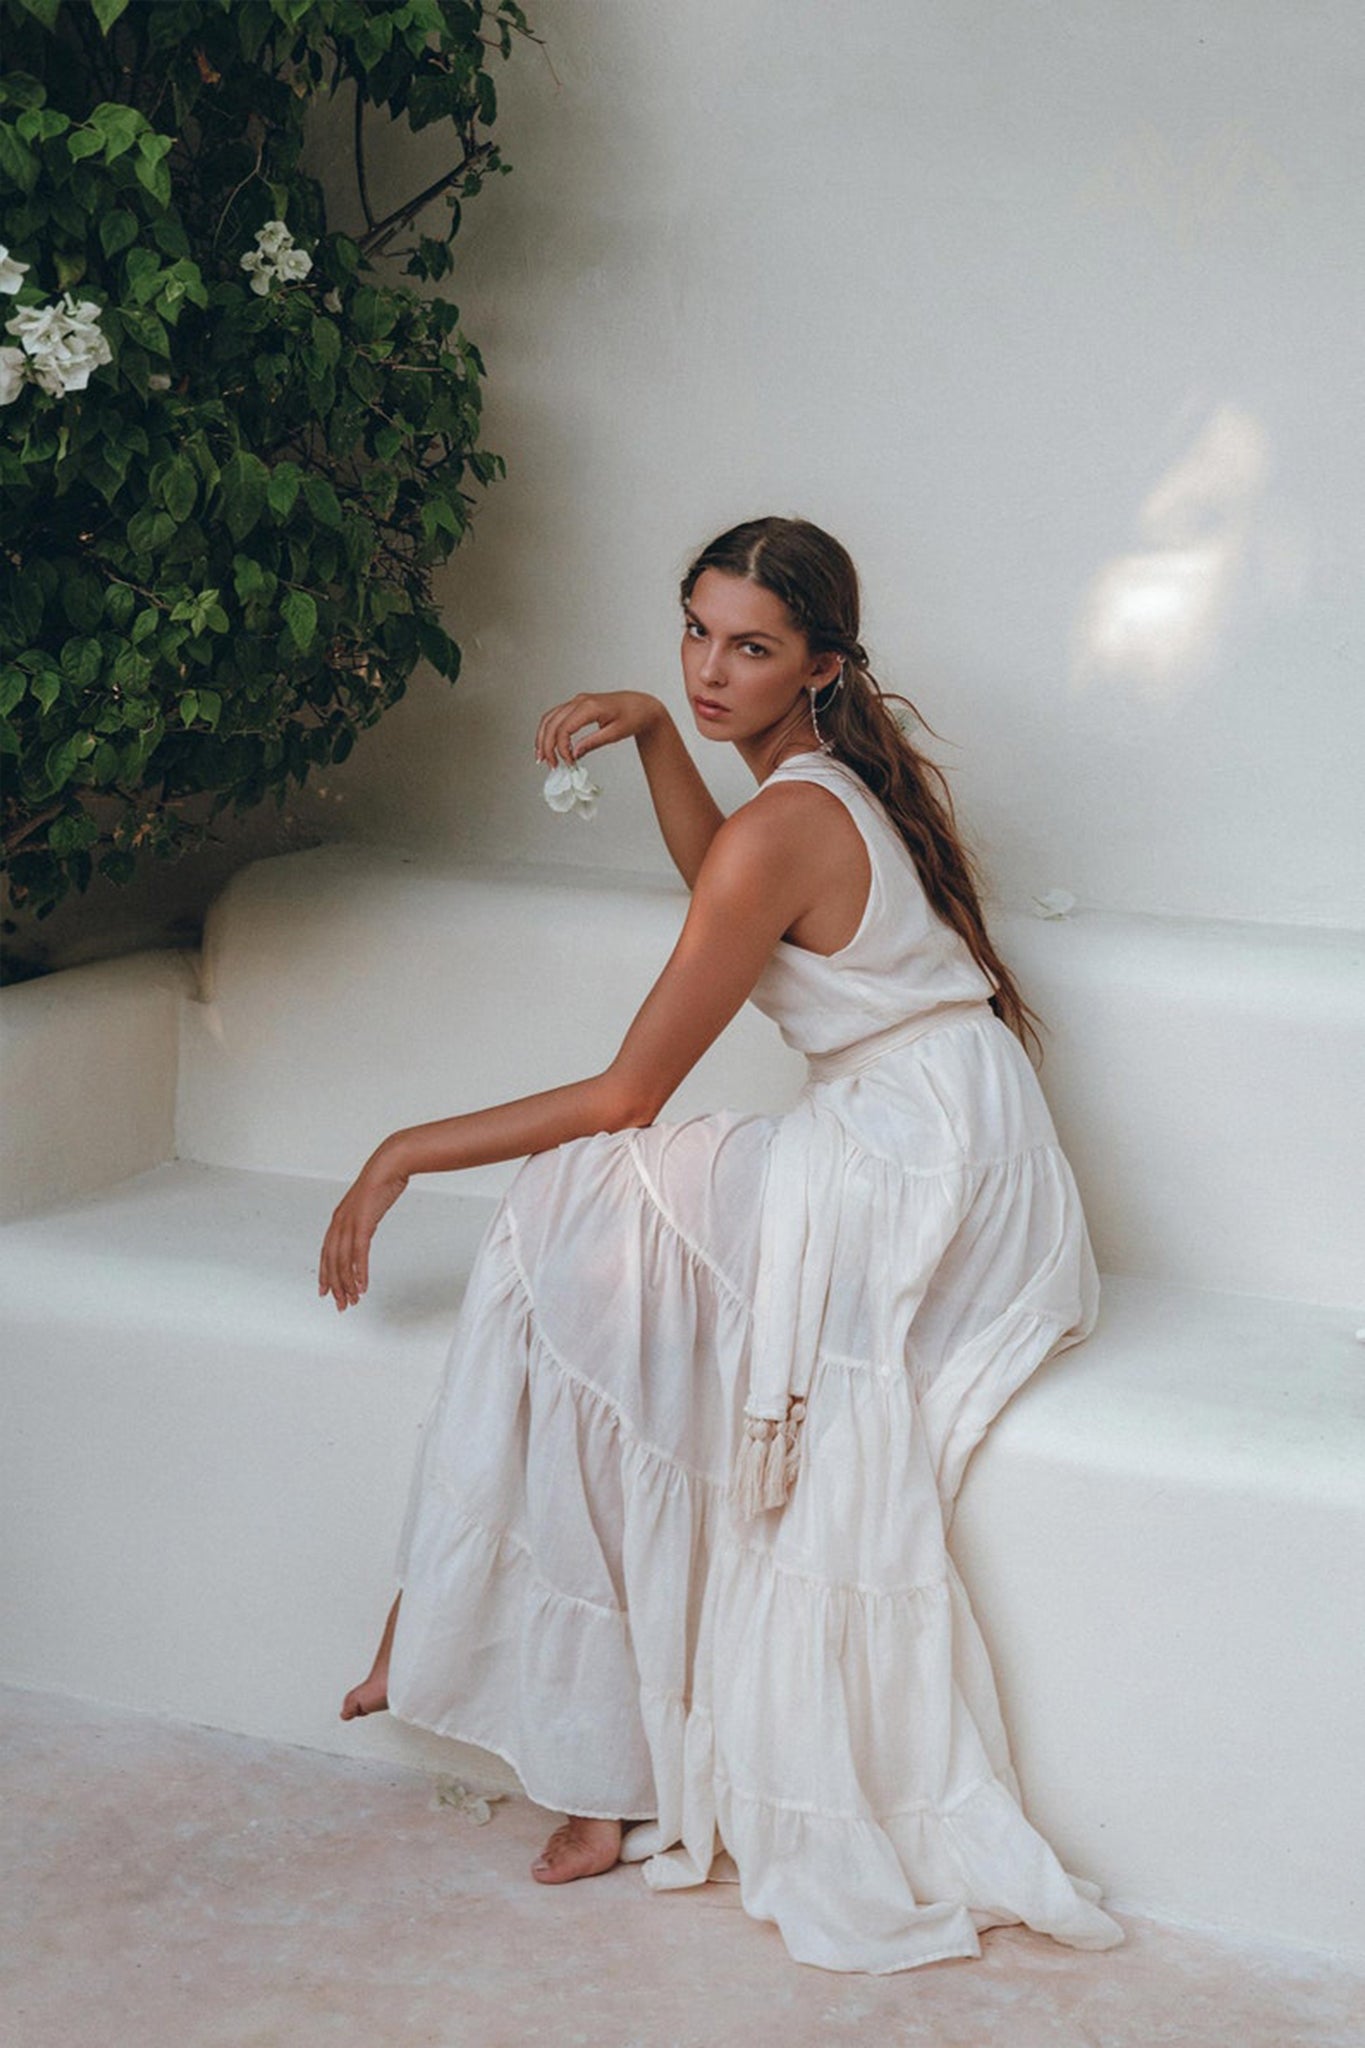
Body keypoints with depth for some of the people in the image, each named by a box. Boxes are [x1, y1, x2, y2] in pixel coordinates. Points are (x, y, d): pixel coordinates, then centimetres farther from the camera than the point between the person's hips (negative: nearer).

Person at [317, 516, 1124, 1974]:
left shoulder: (788, 826, -18)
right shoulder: (843, 775, 10)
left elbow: (625, 1096, -16)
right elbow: (722, 890, 33)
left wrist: (406, 1153, -6)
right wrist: (650, 728, 18)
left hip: (919, 1185, -10)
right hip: (921, 1157, 10)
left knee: (582, 1230, -14)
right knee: (580, 1219, 1)